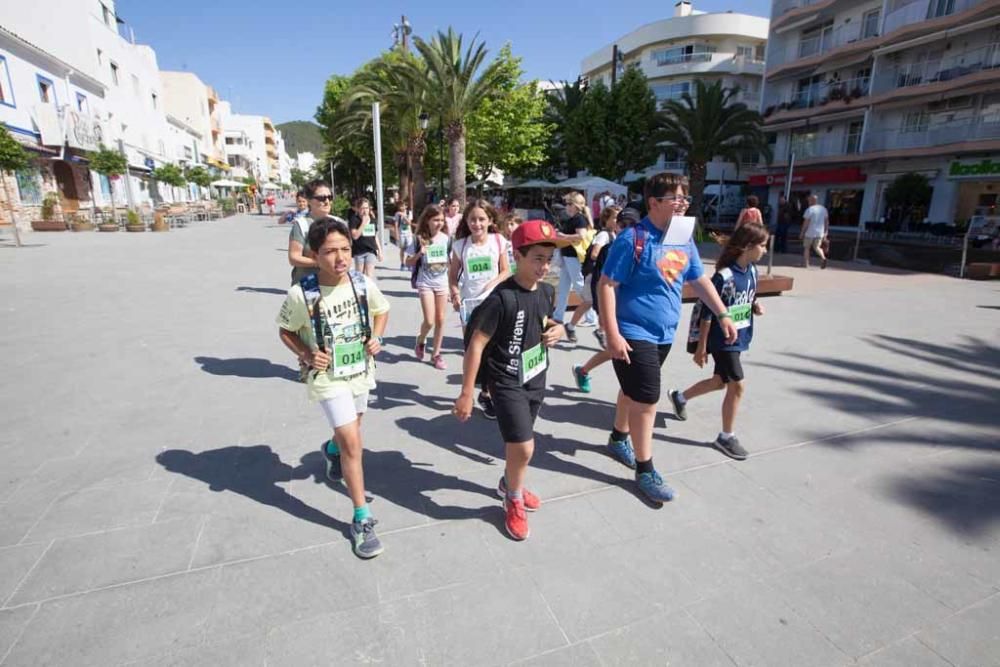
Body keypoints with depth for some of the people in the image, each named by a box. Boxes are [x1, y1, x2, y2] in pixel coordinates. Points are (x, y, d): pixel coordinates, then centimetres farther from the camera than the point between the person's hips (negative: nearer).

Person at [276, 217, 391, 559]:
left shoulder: (364, 284, -13)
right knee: (353, 443, -9)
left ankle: (331, 450, 64)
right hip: (328, 377, -4)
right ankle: (362, 519, 7)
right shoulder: (300, 294, -22)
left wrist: (376, 338, -10)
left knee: (348, 431, 26)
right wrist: (306, 355, -20)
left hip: (360, 371, 5)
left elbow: (381, 311, 6)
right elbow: (285, 331, -5)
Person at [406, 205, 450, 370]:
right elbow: (408, 262, -3)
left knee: (440, 320, 6)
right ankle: (421, 340, 24)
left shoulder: (445, 238, 0)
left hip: (442, 283, 3)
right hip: (425, 283, -3)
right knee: (429, 321, -9)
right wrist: (419, 254, -21)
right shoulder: (418, 239, -8)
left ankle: (436, 354, 19)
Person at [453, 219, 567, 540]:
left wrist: (559, 329, -5)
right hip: (507, 382, -6)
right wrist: (466, 393, -19)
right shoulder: (501, 299, -23)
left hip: (536, 378, 7)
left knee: (517, 442, 21)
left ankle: (509, 483, 49)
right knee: (524, 447, -9)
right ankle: (513, 501, 20)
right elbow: (476, 346, -20)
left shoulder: (547, 291, -2)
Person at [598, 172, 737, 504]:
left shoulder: (684, 240, 5)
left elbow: (700, 280, 17)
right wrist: (612, 334, -24)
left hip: (664, 334, 7)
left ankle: (619, 439, 43)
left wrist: (723, 315, 15)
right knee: (646, 400, -3)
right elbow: (606, 286, -19)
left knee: (633, 391, 22)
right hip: (634, 334, -7)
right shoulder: (633, 238, -18)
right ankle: (645, 472, 13)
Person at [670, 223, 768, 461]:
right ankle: (726, 437, 14)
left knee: (720, 381, 19)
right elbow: (707, 313, -19)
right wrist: (701, 348, -17)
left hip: (738, 338, 8)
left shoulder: (752, 271, 3)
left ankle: (680, 397, 42)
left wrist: (756, 306, -5)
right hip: (722, 339, -8)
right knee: (737, 385, -3)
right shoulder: (724, 276, -22)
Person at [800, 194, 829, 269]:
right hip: (820, 233, 5)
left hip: (810, 232, -5)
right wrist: (826, 232, 14)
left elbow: (806, 223, -14)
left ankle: (805, 264, 10)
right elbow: (827, 221, 9)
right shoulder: (823, 209, 7)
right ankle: (823, 258, -11)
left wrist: (802, 233, -8)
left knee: (806, 247, 9)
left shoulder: (809, 210, -12)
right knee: (817, 247, 16)